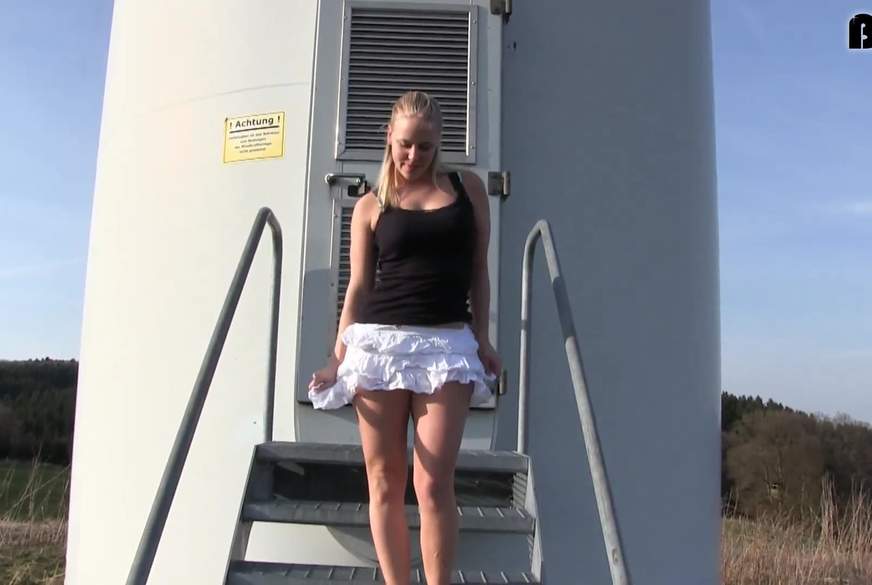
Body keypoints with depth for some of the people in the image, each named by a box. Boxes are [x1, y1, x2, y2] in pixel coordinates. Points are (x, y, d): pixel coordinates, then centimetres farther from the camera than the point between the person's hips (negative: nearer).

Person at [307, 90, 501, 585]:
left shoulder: (468, 188, 11)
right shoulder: (370, 206, 9)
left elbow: (478, 270, 13)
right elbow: (358, 287, 7)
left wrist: (482, 338, 7)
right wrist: (338, 359, 2)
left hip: (447, 344, 0)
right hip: (378, 342, 1)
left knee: (433, 484, -6)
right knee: (384, 483, 4)